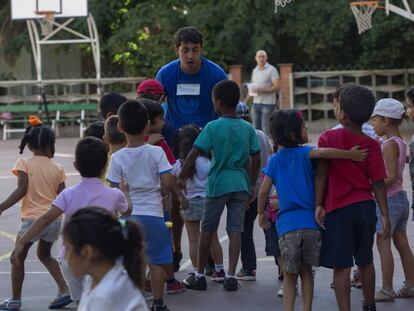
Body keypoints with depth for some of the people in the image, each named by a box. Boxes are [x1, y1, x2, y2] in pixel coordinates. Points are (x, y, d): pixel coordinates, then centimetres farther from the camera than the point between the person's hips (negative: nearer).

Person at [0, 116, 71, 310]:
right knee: (44, 254, 26)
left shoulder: (24, 164, -5)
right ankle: (64, 290, 15)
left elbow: (21, 191, -15)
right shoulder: (57, 168, 5)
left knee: (18, 257, 13)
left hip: (33, 219, -4)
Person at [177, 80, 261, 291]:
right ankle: (231, 276, -2)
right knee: (235, 229, 4)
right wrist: (252, 185, 13)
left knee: (207, 230, 8)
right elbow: (256, 158, 4)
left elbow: (194, 154, -12)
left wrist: (181, 178, -4)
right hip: (241, 184, 3)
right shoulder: (248, 128, 4)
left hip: (218, 183, -3)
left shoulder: (212, 128, -7)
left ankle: (200, 275, 16)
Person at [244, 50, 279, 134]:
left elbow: (276, 87, -12)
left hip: (268, 103, -6)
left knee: (265, 128, -8)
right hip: (256, 103, 6)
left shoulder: (272, 70, -5)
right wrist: (245, 101, 13)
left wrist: (262, 90, -22)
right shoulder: (255, 70, 14)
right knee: (256, 128, 4)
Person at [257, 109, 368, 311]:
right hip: (310, 221, -1)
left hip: (287, 225, 1)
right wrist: (350, 155, -18)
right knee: (306, 272, 16)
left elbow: (264, 191, 3)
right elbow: (322, 152, -23)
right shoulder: (304, 153, -1)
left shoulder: (274, 160, 6)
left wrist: (261, 214, 17)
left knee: (289, 276, 11)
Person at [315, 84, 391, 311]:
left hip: (338, 209, -4)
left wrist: (318, 205, -4)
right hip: (365, 207, 4)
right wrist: (385, 215, 0)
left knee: (341, 267, -2)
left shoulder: (328, 138, -7)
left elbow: (321, 173, -9)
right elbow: (378, 183, -3)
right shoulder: (371, 145, -1)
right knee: (366, 261, 20)